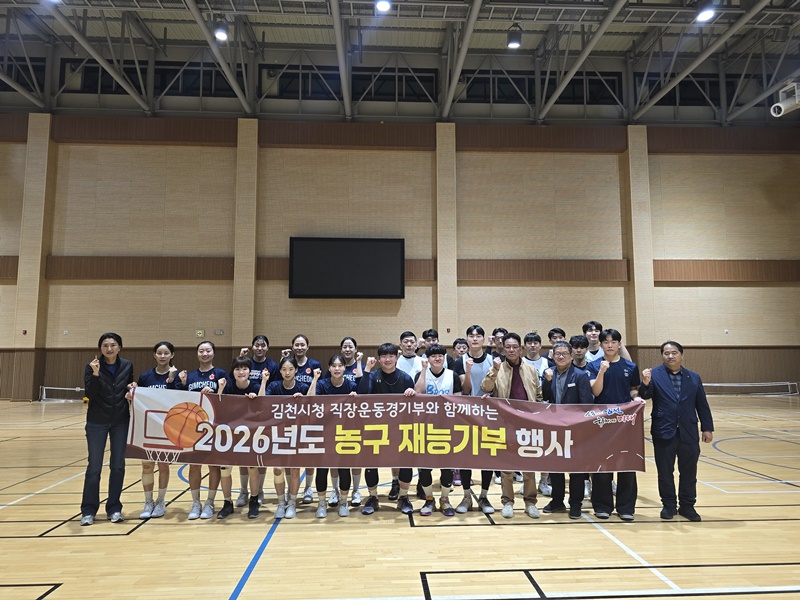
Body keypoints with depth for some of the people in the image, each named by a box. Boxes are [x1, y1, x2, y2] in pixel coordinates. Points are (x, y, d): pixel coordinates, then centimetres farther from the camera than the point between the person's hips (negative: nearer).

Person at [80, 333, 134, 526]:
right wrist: (95, 374, -29)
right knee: (94, 466, 4)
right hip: (97, 421, -2)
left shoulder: (127, 366, 0)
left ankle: (114, 508, 17)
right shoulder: (92, 366, -7)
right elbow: (89, 394, -16)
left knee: (118, 465, 6)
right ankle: (88, 510, 16)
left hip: (121, 421, 2)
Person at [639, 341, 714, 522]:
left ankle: (687, 506, 25)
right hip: (664, 433, -2)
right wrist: (645, 384, -32)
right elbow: (644, 396, -12)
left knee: (688, 472, 10)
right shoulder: (654, 374, -2)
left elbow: (702, 405, 9)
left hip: (689, 433, 2)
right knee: (665, 472, 7)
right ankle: (668, 505, 22)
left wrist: (707, 428, 6)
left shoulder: (694, 378, 8)